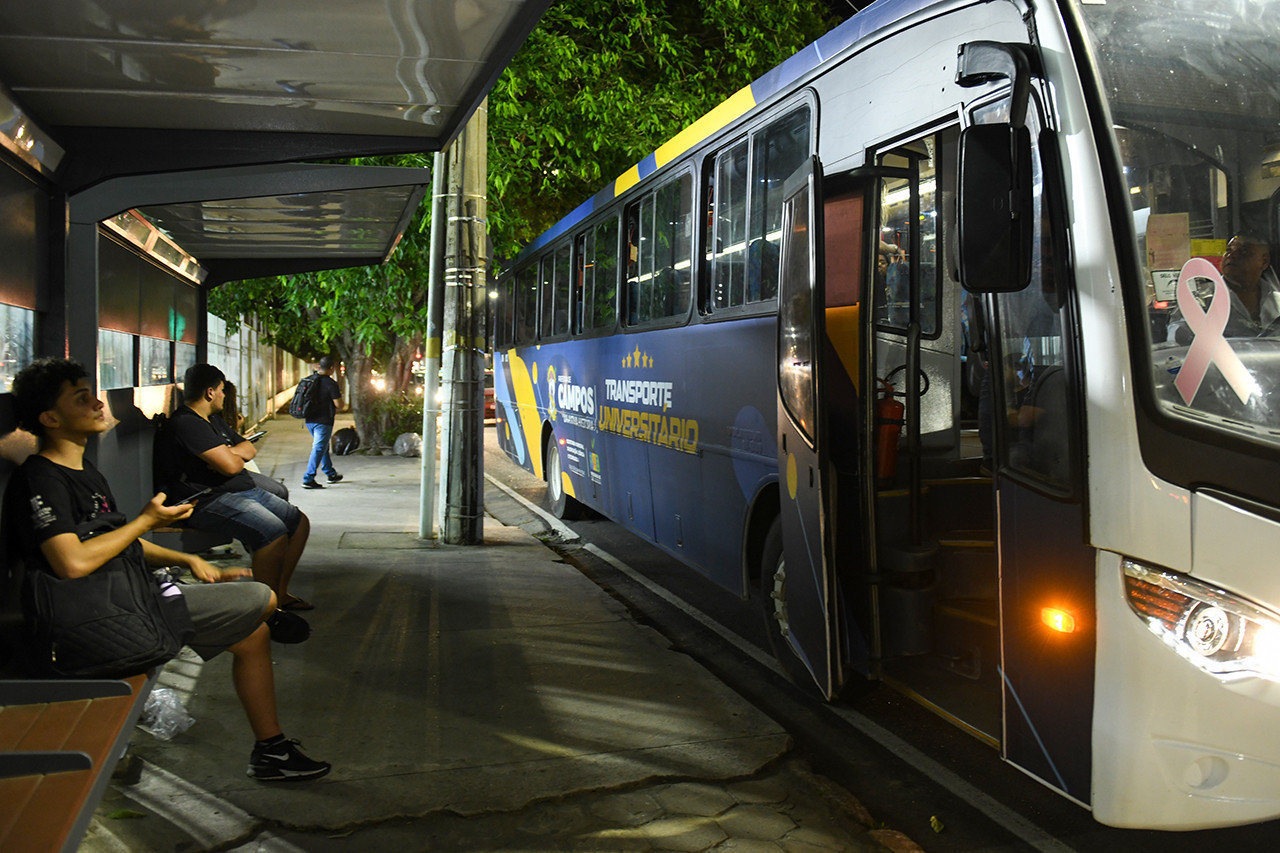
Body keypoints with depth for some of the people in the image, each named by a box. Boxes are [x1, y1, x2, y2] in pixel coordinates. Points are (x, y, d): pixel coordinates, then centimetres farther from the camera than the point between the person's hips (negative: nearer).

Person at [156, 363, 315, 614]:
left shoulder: (213, 420, 20)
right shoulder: (187, 424, -14)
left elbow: (250, 448, 21)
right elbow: (230, 466, -22)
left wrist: (229, 453, -2)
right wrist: (235, 456, 4)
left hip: (245, 490, 11)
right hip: (210, 500, -11)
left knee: (299, 522, 7)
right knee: (273, 531, -31)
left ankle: (280, 593, 13)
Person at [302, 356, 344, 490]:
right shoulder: (331, 384, -16)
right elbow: (338, 404, -16)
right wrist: (338, 395, 6)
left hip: (309, 420, 8)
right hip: (323, 421, -8)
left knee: (323, 447, 21)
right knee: (318, 449, -4)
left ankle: (331, 474, 33)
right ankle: (308, 479, -7)